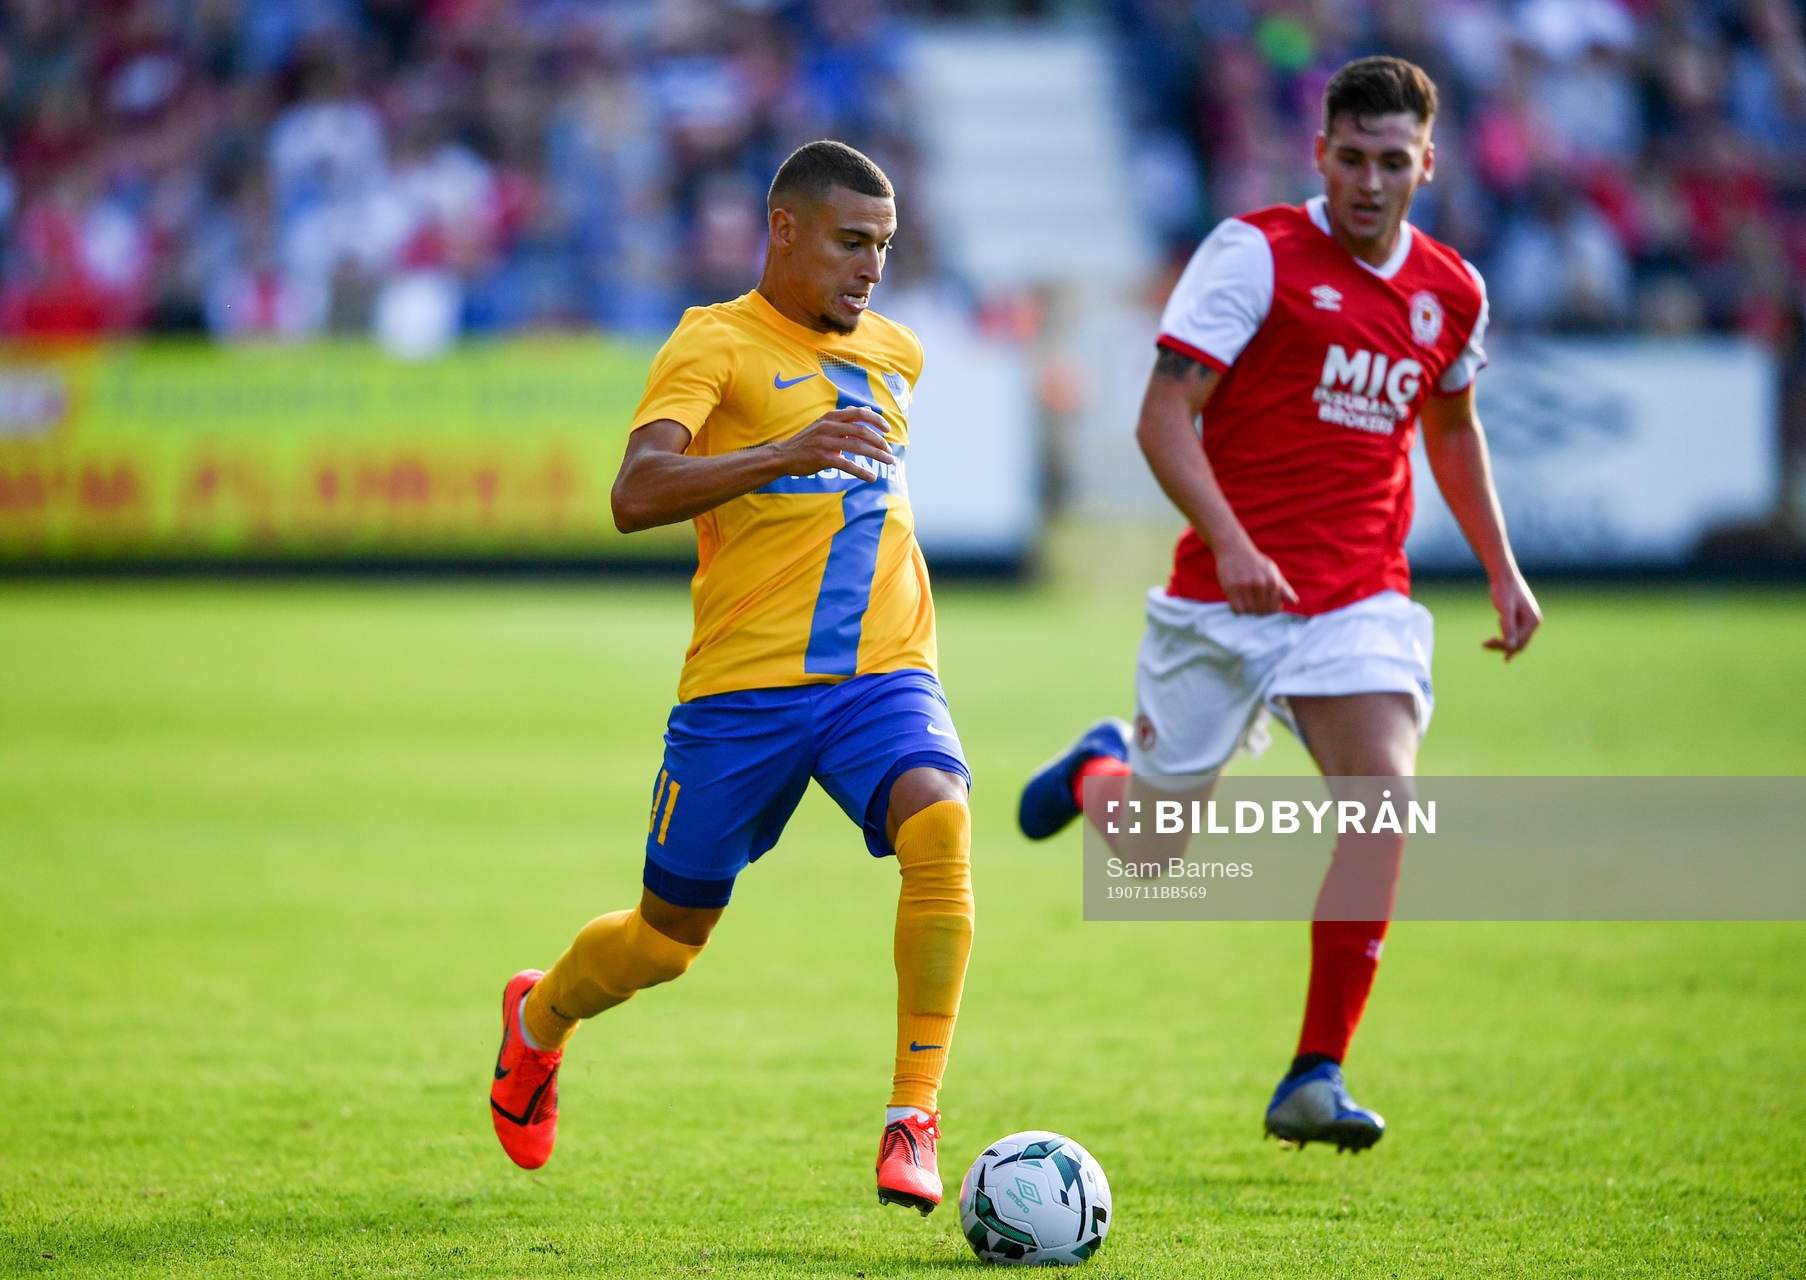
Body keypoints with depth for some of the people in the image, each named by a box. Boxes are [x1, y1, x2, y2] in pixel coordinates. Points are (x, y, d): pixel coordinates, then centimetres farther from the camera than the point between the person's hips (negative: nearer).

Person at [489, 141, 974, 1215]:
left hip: (884, 670, 4)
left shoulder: (895, 352, 14)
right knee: (668, 940, 8)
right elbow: (635, 495, -24)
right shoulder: (717, 343, -7)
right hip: (744, 684, -4)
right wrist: (786, 455, -37)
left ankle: (915, 1116, -24)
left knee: (940, 826, -27)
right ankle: (538, 1020, 42)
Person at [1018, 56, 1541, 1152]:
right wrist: (1230, 539, -27)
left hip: (1362, 602, 3)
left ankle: (1316, 1080, -17)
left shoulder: (1451, 292, 8)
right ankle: (1101, 770, 45)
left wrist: (1502, 568, 23)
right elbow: (1163, 415, -13)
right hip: (1225, 598, -3)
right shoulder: (1256, 253, -8)